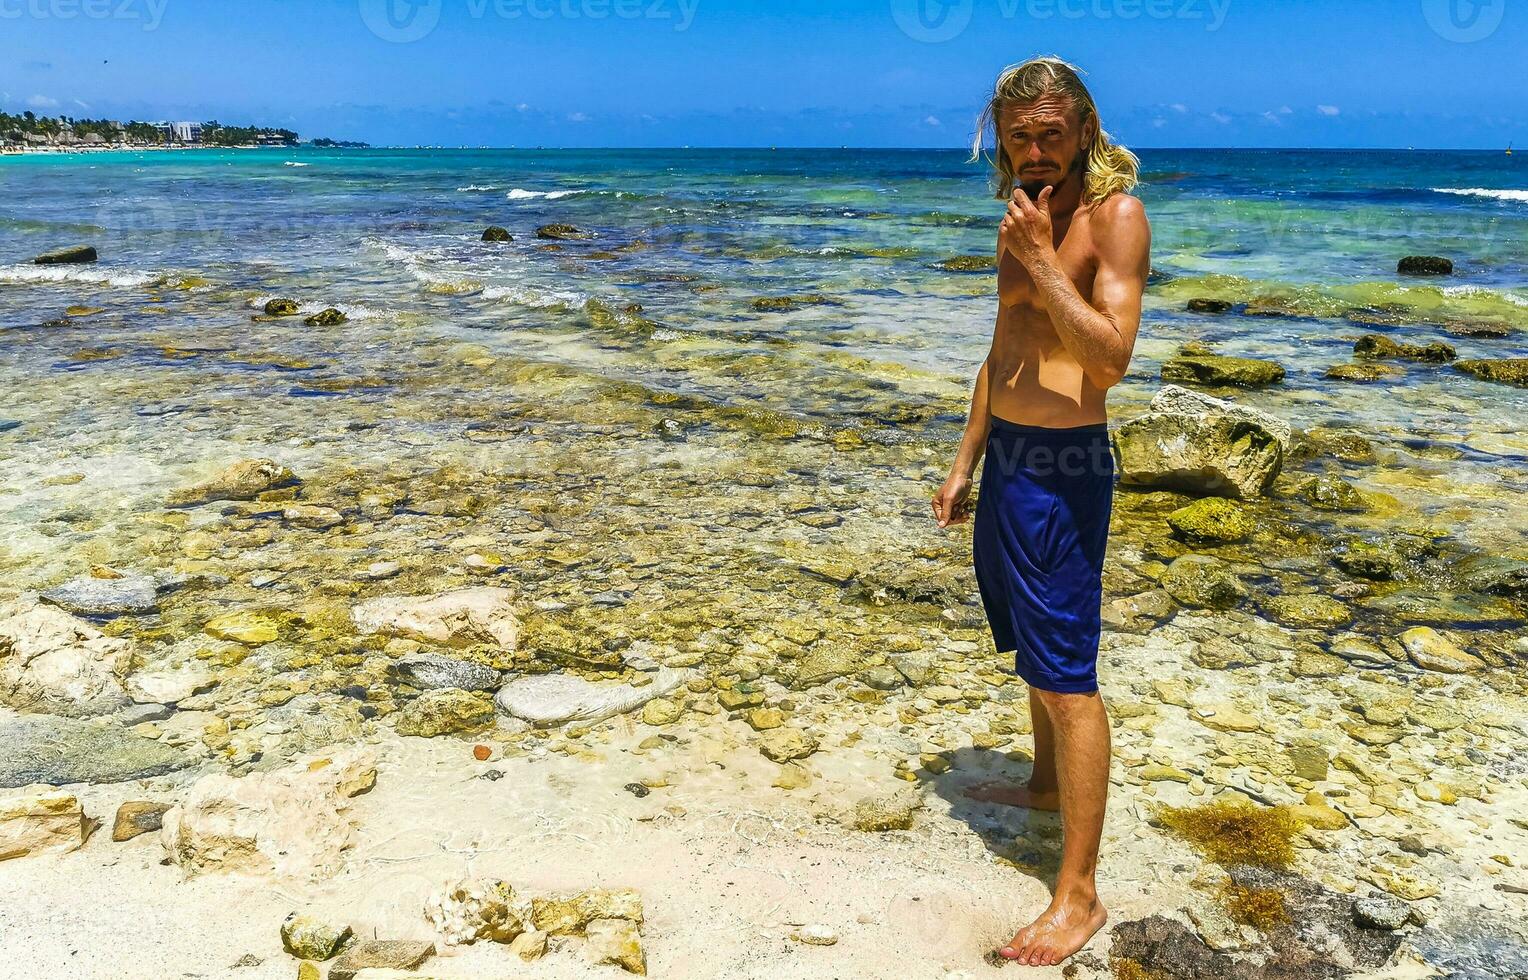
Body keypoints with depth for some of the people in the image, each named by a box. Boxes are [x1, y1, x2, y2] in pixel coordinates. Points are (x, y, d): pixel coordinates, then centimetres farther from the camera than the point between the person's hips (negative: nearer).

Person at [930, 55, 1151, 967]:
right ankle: (1046, 784, 46)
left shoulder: (1116, 214, -12)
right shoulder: (1028, 215, 14)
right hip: (1008, 454, 9)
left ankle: (1080, 894, 3)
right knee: (1033, 647, 24)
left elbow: (1112, 359, -23)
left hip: (1065, 465, -9)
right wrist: (966, 463, 19)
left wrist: (1037, 259, -24)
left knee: (1068, 675, -6)